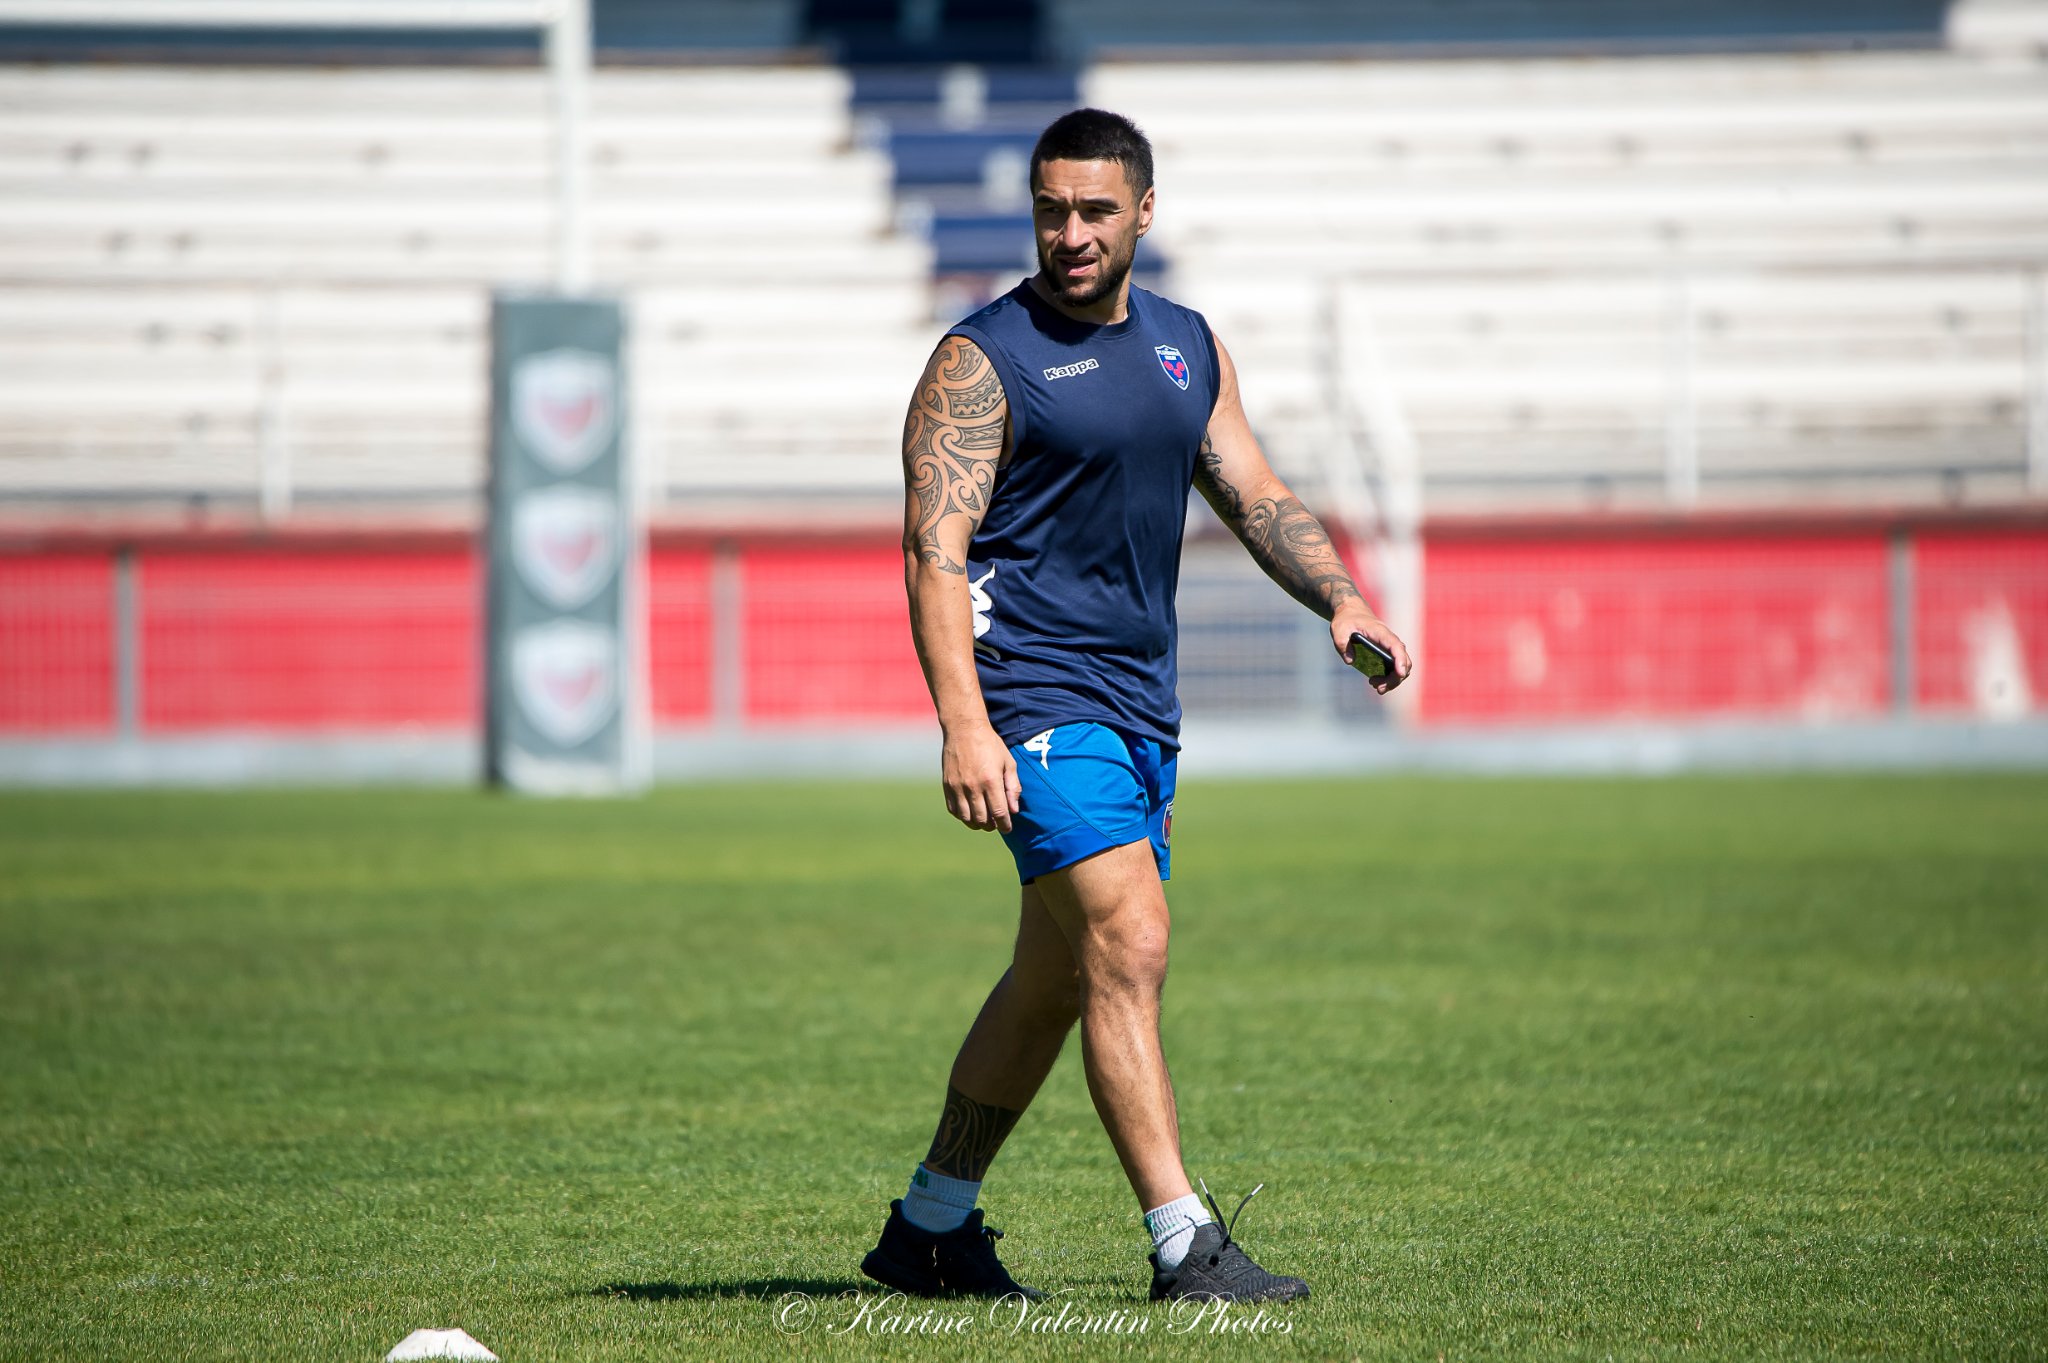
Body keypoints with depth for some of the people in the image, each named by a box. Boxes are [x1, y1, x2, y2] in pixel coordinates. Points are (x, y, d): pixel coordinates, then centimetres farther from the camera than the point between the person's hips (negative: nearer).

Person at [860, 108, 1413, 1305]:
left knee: (1055, 979, 13)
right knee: (1131, 944, -17)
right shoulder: (983, 362, -8)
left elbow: (1257, 498, 17)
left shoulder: (1189, 347, 13)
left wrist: (1342, 599, -2)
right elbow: (935, 550, -14)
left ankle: (931, 1227, 25)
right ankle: (1184, 1246, -19)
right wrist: (964, 726, -25)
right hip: (1033, 688, -7)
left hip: (1140, 698, 7)